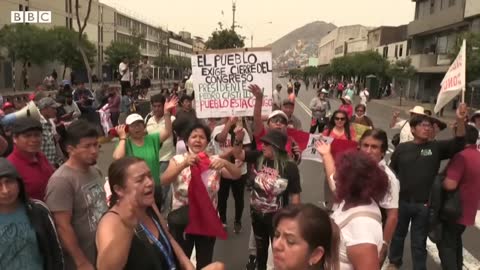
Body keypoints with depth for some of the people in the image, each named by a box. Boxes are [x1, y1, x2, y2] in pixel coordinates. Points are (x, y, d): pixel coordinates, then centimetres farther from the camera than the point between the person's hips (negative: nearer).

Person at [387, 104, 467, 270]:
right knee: (398, 234, 20)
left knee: (419, 242, 11)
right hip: (401, 201, 1)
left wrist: (460, 121, -32)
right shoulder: (402, 148, -3)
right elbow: (392, 172, 5)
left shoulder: (436, 147, -3)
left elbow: (458, 144, -17)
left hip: (424, 205, -1)